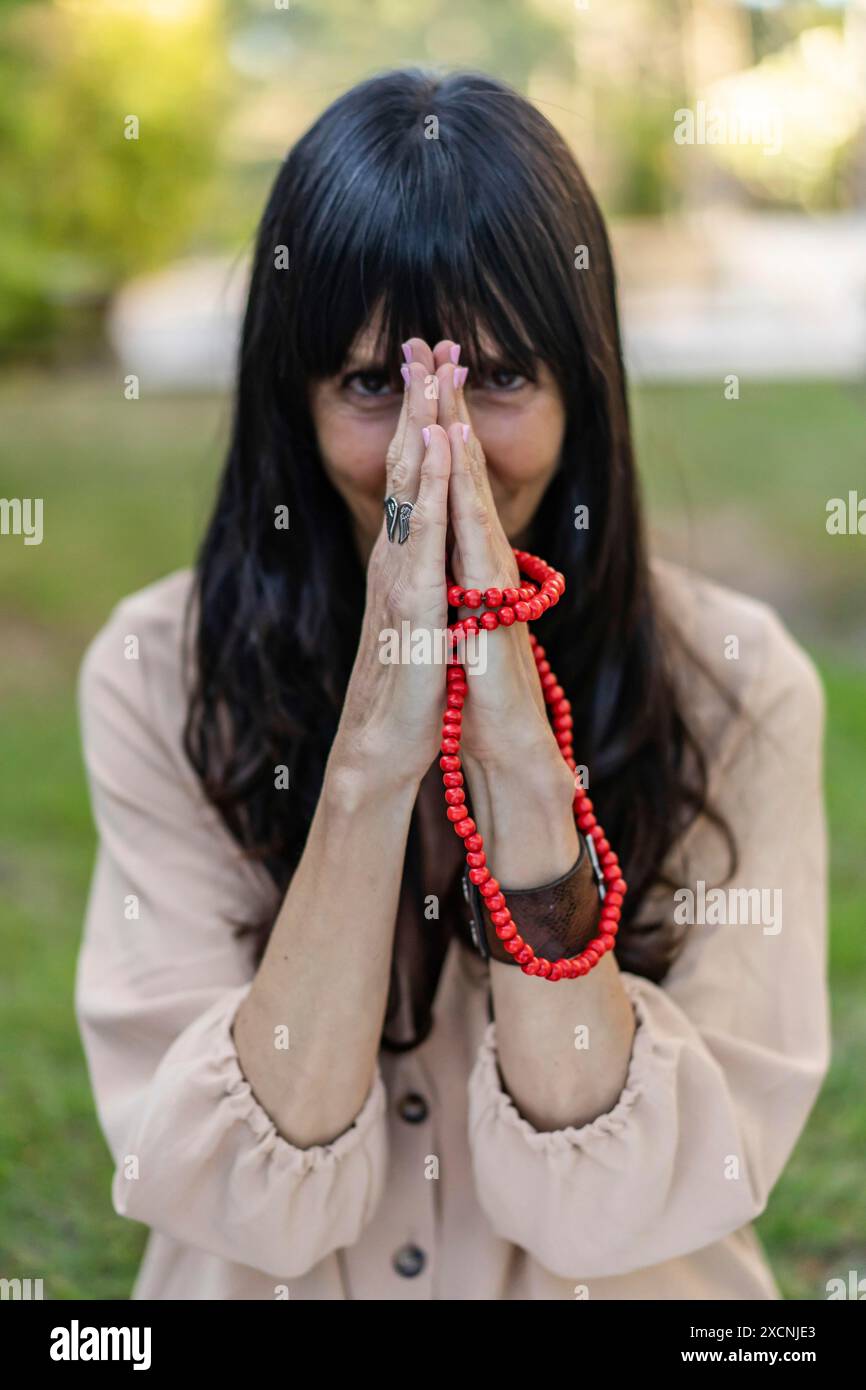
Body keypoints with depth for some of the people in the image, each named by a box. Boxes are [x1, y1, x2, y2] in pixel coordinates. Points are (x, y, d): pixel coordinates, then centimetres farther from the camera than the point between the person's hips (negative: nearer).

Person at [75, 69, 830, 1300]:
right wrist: (370, 758, -24)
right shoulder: (160, 677, -8)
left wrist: (526, 771, -25)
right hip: (266, 1280, 1)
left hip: (626, 1278, 0)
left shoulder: (734, 687, -9)